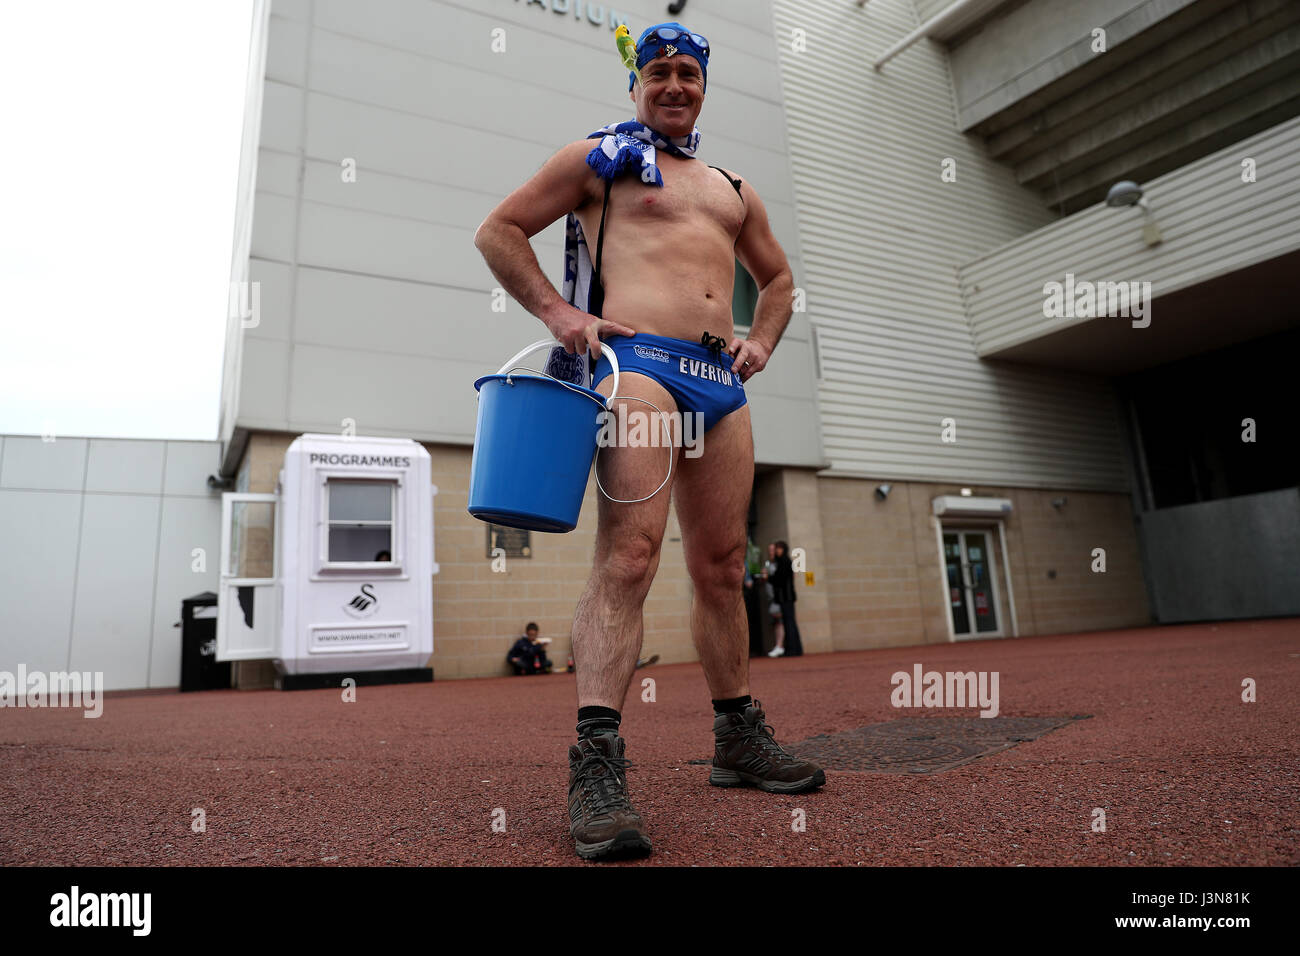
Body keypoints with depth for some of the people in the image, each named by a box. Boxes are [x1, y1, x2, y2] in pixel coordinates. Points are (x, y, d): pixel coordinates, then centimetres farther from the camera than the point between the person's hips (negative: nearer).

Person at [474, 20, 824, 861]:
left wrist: (762, 340, 17)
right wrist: (558, 312, -4)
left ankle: (740, 739, 18)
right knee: (630, 553, -21)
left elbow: (778, 274, 38)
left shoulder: (733, 188, 29)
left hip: (722, 382, 6)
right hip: (637, 361, -5)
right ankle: (598, 763, -20)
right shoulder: (600, 157, 13)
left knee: (722, 564, 6)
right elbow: (499, 231, 10)